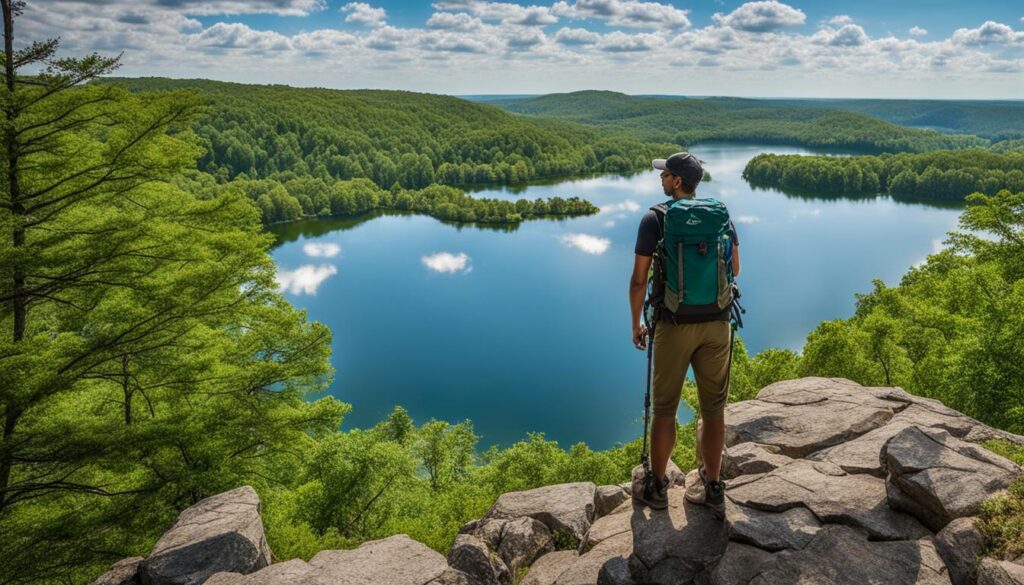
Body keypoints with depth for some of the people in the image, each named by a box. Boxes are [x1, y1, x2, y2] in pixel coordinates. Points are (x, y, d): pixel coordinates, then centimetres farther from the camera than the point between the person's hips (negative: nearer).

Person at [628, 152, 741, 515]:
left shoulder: (654, 219, -9)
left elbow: (639, 280, -9)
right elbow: (735, 270, 11)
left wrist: (635, 325, 3)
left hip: (674, 325, -3)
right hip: (716, 323, 3)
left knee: (665, 408, 9)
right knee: (713, 408, 11)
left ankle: (657, 488, 20)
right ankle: (713, 490, 21)